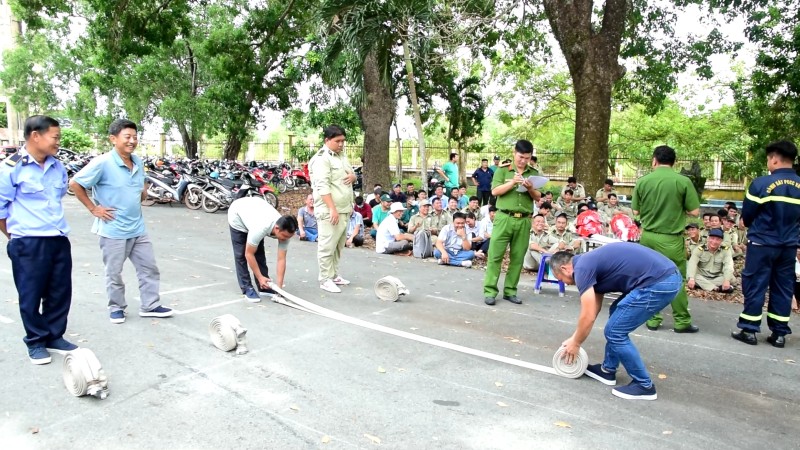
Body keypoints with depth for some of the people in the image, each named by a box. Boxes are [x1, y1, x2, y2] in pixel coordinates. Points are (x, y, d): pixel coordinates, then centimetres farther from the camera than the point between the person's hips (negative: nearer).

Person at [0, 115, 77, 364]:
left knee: (60, 293, 12)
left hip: (59, 240, 6)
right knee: (31, 296, 6)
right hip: (28, 244, -6)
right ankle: (36, 342, 22)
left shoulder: (58, 167, 8)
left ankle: (54, 337, 28)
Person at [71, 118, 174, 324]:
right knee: (114, 273, 9)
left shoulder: (138, 162, 4)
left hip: (138, 228, 6)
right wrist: (93, 208, -12)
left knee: (149, 267, 10)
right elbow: (75, 183, -13)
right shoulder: (103, 163, -17)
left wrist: (143, 191, 5)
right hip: (113, 230, -6)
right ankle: (116, 307, 26)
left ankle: (150, 305, 22)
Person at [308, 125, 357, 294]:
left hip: (344, 209, 9)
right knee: (327, 246, -5)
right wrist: (332, 209, -27)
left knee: (338, 245, 15)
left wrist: (353, 176, 1)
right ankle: (325, 279, 2)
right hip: (330, 211, -9)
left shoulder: (342, 156, 16)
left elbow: (353, 175, 27)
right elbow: (322, 186, -21)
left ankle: (334, 274, 26)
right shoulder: (321, 159, -13)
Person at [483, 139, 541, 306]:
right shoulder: (502, 171, 5)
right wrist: (513, 182, -15)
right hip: (504, 218, -3)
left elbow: (538, 197, 9)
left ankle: (510, 291, 14)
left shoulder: (534, 174, 12)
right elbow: (495, 191, -4)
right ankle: (489, 291, 0)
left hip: (524, 221, 3)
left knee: (517, 258, 5)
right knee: (495, 255, -4)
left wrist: (530, 189, -11)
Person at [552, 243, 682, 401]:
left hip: (659, 282, -10)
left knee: (615, 332, 1)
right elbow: (594, 310, 30)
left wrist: (575, 344, 9)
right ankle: (608, 370, 33)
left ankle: (644, 385, 13)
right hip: (668, 276, 10)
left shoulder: (582, 268, -6)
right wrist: (575, 338, 35)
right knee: (616, 313, 24)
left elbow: (588, 317, -7)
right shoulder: (591, 262, 22)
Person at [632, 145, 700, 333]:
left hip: (648, 236, 3)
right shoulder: (683, 181, -9)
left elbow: (636, 211, 4)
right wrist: (678, 207, 11)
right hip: (671, 239, -2)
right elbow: (695, 212, -5)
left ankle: (652, 319, 17)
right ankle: (682, 322, 16)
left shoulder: (643, 181, -2)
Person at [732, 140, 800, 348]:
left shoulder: (762, 183, -14)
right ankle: (779, 333, 16)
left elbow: (746, 215, -6)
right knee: (783, 288, 11)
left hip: (762, 244, -5)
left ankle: (749, 330, 7)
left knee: (754, 286, 3)